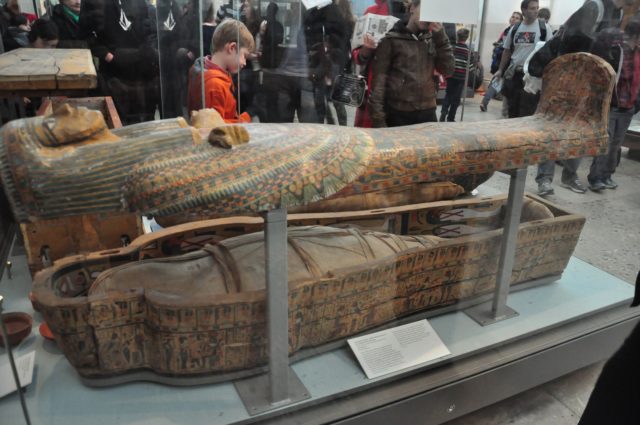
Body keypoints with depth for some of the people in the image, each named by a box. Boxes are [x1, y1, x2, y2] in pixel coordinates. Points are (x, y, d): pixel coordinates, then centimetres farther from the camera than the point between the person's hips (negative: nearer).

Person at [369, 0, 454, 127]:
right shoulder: (391, 39, -2)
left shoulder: (432, 40, 11)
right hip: (397, 114, -4)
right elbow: (379, 80, -6)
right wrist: (378, 118, -12)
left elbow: (448, 70, 5)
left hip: (427, 113, 4)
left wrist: (441, 37, -2)